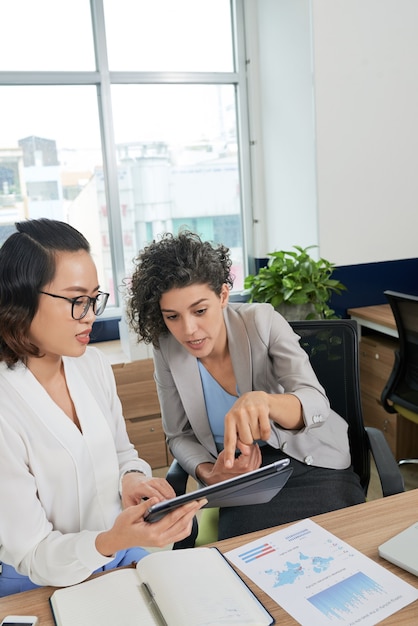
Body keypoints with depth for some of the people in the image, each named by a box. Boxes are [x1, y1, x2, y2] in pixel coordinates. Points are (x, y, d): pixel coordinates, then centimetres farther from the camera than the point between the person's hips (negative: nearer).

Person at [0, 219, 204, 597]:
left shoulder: (95, 365, -4)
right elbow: (31, 556, -16)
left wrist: (133, 478, -10)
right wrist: (113, 541, -34)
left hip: (123, 552, 5)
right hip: (45, 587, -4)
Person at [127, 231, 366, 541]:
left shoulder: (262, 321, -15)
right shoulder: (167, 349, -9)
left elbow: (316, 404, -23)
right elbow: (180, 436, 3)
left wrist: (263, 401, -45)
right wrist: (209, 474, -18)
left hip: (312, 466, 0)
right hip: (242, 478, 1)